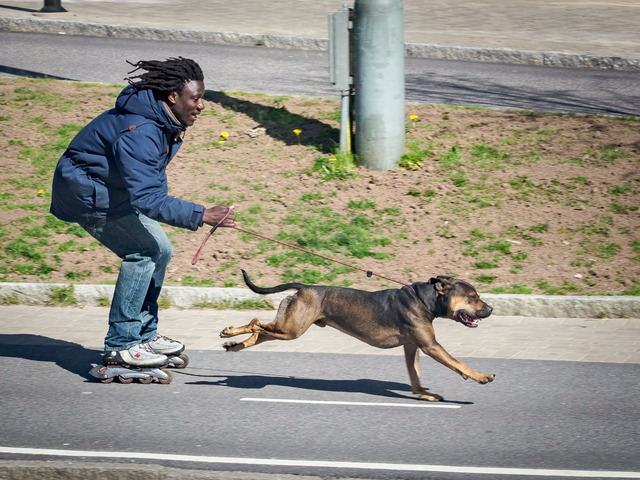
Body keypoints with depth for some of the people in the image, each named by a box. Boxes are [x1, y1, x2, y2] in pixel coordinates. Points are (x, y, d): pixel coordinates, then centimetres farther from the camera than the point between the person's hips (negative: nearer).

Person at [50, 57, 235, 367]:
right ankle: (120, 345, -14)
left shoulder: (166, 123, -2)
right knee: (144, 250, -18)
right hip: (87, 194, -10)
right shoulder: (139, 133, -34)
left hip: (116, 191, 10)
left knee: (160, 251, 9)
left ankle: (143, 334, 20)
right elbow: (147, 199, -39)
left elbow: (153, 180, 14)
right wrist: (201, 216, -43)